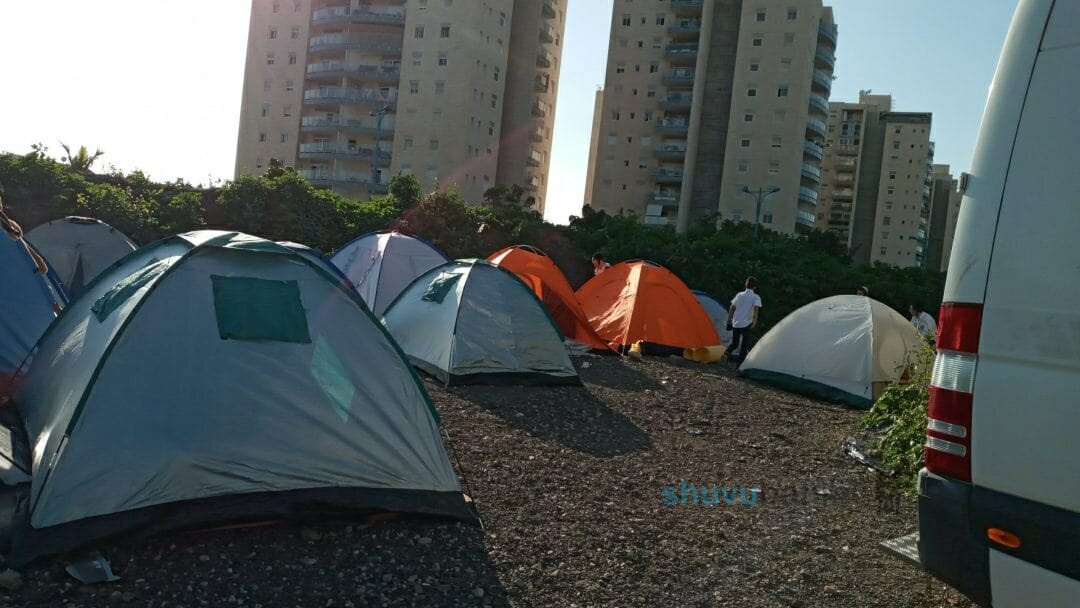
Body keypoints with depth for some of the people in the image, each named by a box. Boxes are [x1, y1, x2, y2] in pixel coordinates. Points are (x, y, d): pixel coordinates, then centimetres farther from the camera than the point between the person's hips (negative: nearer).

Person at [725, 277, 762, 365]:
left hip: (735, 323, 4)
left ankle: (728, 351, -14)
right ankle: (740, 362, 0)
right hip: (746, 324, -4)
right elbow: (756, 308, -19)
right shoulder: (756, 297, -2)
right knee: (745, 344, 5)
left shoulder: (739, 295, 9)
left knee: (735, 343, 14)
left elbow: (732, 308, 10)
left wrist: (729, 319, 18)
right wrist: (755, 321, -13)